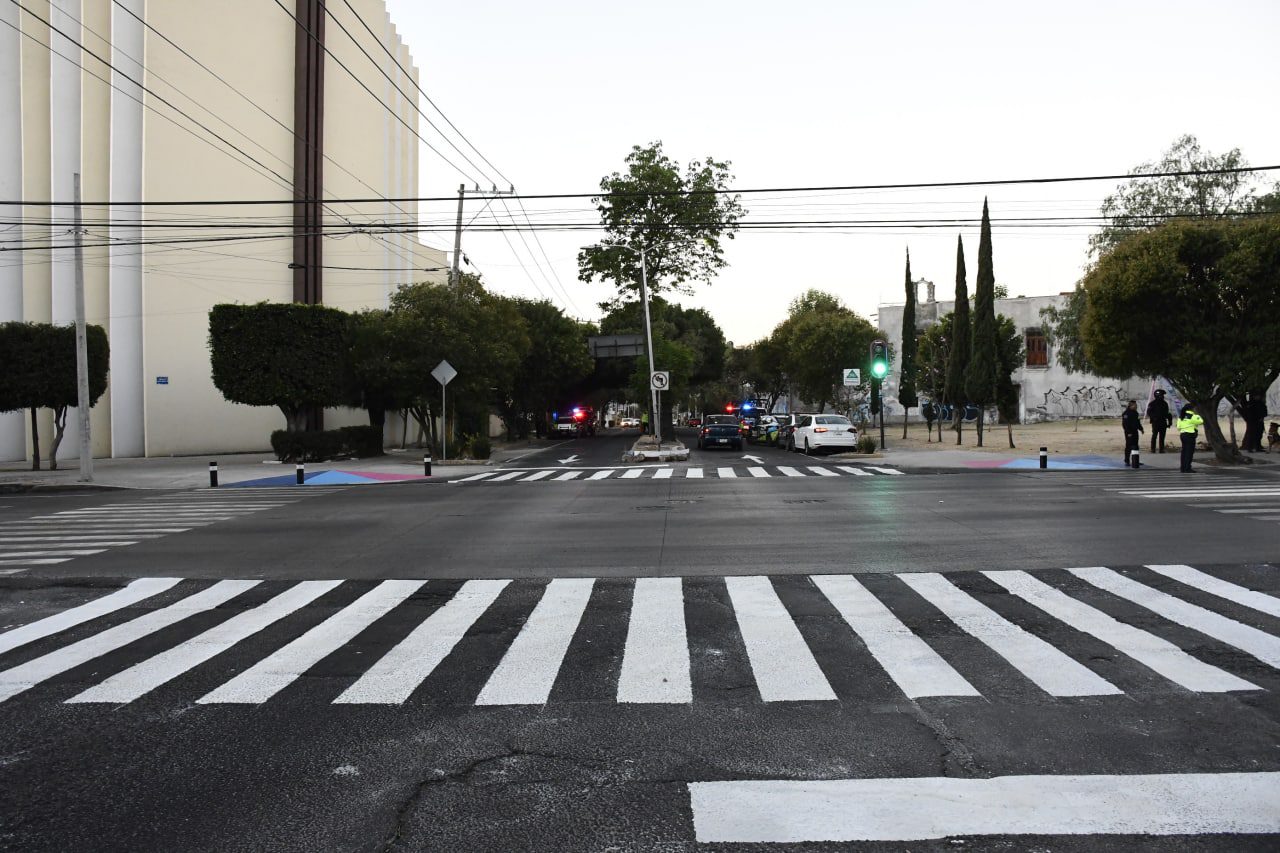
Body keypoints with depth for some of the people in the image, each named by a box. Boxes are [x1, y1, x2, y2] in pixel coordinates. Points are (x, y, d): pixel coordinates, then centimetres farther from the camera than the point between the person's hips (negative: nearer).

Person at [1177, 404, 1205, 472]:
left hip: (1183, 434, 7)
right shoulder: (1192, 416, -11)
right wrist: (1197, 416, 9)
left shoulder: (1181, 417, 10)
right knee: (1189, 452, -4)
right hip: (1190, 435, -7)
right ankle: (1187, 469, -5)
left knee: (1184, 452, 12)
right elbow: (1201, 421, -6)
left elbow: (1178, 427, 11)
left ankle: (1183, 468, 14)